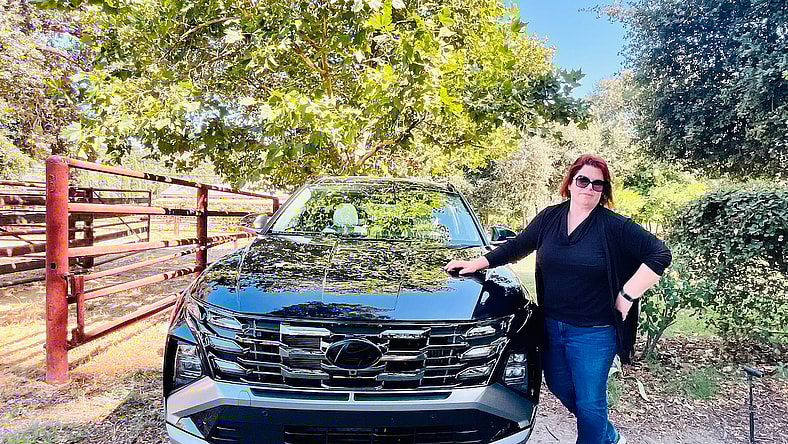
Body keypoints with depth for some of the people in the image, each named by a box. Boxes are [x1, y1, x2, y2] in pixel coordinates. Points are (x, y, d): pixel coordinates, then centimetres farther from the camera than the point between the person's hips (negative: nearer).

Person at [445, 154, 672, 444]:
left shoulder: (615, 227, -11)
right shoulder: (549, 217, 1)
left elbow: (660, 255, -11)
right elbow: (516, 247, 9)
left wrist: (628, 295, -15)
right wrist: (476, 263, 4)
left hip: (593, 333, -5)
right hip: (552, 325, 6)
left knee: (589, 402, 4)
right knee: (559, 387, 22)